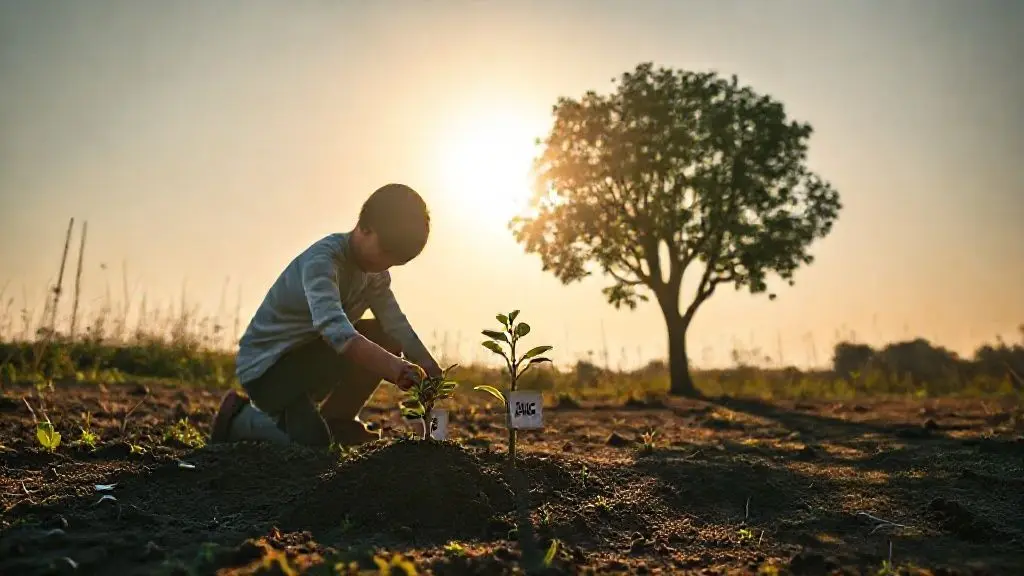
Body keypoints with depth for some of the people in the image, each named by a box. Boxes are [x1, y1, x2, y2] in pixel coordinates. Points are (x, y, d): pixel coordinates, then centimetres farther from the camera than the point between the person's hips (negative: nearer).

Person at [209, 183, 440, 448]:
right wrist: (395, 367, -56)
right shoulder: (322, 260, -27)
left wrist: (433, 375, -26)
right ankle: (240, 419, 2)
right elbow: (334, 329, -44)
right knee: (313, 442, -26)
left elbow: (397, 325, -10)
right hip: (264, 366, -8)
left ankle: (336, 422, 8)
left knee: (387, 339, -5)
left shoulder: (374, 272, 0)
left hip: (306, 360, 8)